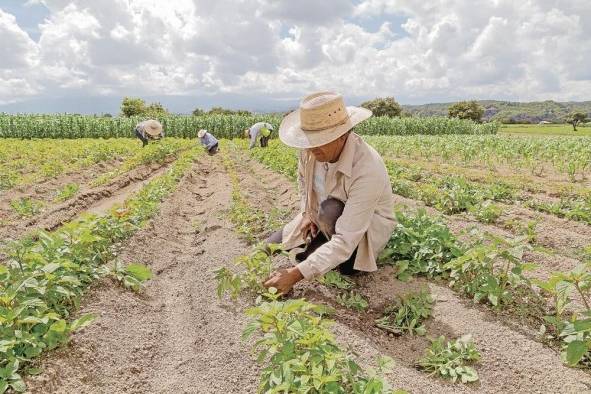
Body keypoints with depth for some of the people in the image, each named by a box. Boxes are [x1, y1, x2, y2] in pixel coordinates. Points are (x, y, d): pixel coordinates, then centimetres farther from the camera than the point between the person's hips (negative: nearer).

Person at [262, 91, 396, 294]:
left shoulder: (367, 170, -40)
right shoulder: (311, 149, -20)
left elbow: (345, 240, -42)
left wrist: (297, 273, -44)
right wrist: (307, 213, -7)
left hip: (366, 226, -5)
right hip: (321, 219, 6)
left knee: (332, 210, -38)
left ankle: (348, 260, -8)